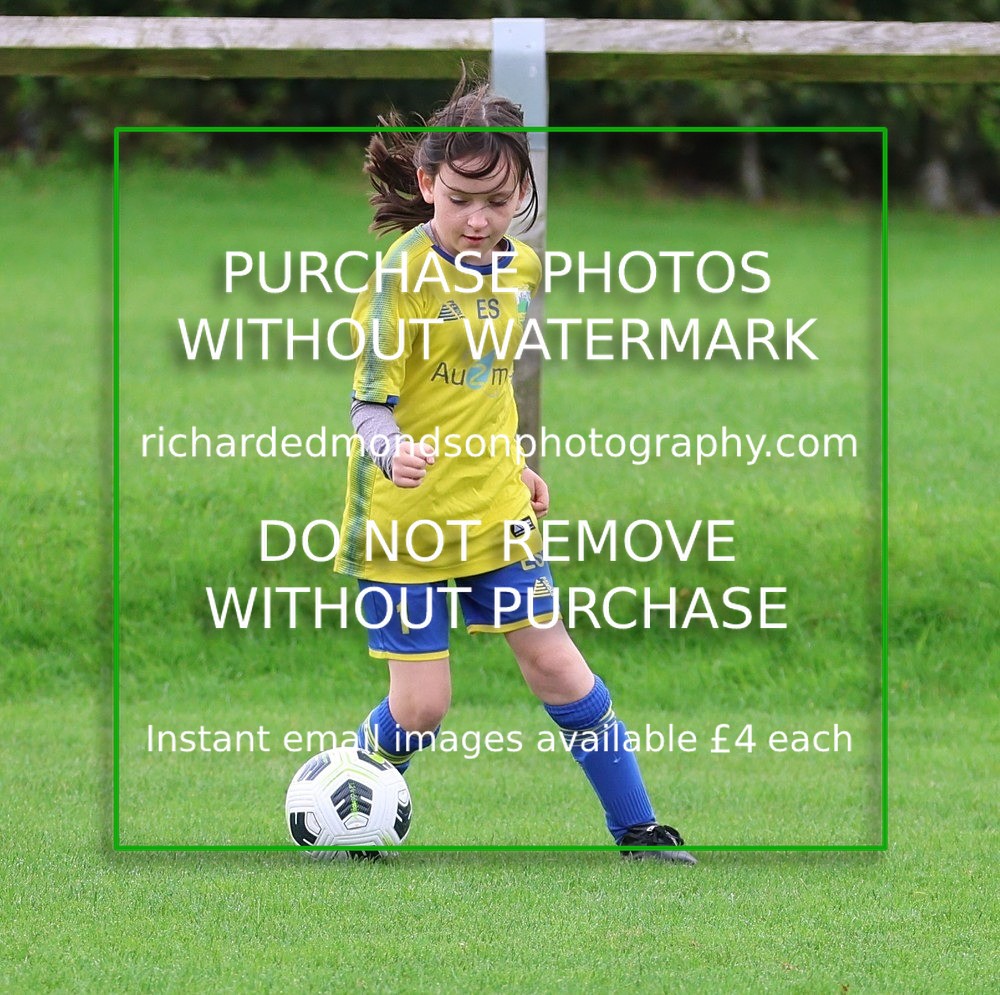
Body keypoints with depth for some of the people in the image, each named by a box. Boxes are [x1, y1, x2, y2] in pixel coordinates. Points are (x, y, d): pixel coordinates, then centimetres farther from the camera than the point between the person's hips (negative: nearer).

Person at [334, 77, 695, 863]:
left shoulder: (522, 268, 2)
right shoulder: (404, 274, -16)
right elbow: (370, 402, -19)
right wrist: (391, 450, -39)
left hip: (493, 512, 5)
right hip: (406, 521, -5)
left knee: (556, 666, 3)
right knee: (420, 707, -5)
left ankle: (638, 831, 12)